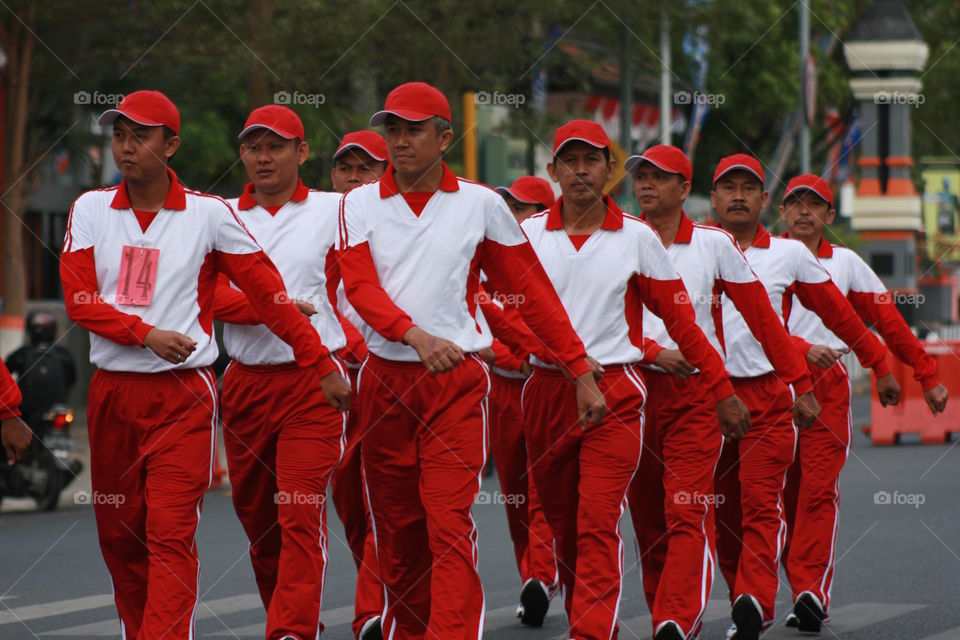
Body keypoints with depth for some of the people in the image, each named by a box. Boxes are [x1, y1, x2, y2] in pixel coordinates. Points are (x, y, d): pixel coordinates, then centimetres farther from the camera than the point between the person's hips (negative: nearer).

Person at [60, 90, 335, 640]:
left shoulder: (209, 213, -1)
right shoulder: (91, 209, 7)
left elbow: (267, 292, 2)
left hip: (183, 393, -4)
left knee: (171, 535, -12)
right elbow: (80, 300, -1)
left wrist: (320, 362, 1)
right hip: (112, 390, 4)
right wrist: (147, 334, -15)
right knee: (118, 534, 9)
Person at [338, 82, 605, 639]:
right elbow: (360, 286, -7)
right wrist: (416, 335, -25)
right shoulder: (360, 205, 7)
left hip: (457, 382, -3)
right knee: (396, 529, 9)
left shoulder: (480, 204, 3)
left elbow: (533, 291, 7)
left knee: (450, 527, -13)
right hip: (385, 379, 3)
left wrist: (581, 371, 3)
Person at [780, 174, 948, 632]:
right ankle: (806, 596, 6)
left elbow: (888, 321, 15)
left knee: (820, 488, -12)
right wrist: (802, 348, -22)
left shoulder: (845, 263, 13)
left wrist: (927, 376, 14)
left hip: (828, 385, 0)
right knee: (783, 492, -1)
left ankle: (812, 591, -18)